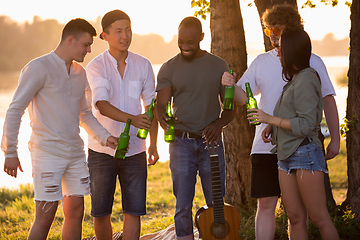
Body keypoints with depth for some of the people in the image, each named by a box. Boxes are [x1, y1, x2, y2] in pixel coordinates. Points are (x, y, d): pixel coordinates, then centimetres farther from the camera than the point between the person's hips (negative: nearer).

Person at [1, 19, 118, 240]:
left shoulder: (80, 73, 13)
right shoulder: (39, 68, -9)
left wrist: (105, 137, 7)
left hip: (75, 153, 7)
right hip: (47, 154, -7)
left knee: (76, 213, 8)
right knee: (45, 217, -7)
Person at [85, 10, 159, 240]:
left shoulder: (143, 65, 3)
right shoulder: (95, 68, -8)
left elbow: (151, 106, 11)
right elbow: (102, 106, -23)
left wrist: (153, 143, 6)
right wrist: (131, 119, -40)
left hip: (134, 150, 2)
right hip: (102, 150, -2)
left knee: (134, 210, -3)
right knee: (101, 213, 5)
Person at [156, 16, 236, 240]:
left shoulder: (218, 66, 6)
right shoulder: (169, 68, 4)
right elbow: (161, 104, -5)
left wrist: (219, 123, -12)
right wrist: (162, 117, -29)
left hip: (211, 142, 1)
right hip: (181, 143, -1)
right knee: (183, 205, 0)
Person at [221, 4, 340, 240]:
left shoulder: (312, 62, 3)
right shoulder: (261, 62, 8)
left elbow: (328, 101, 5)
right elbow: (242, 97, 5)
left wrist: (335, 138, 0)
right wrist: (230, 86, -17)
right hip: (266, 147, 1)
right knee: (266, 203, 0)